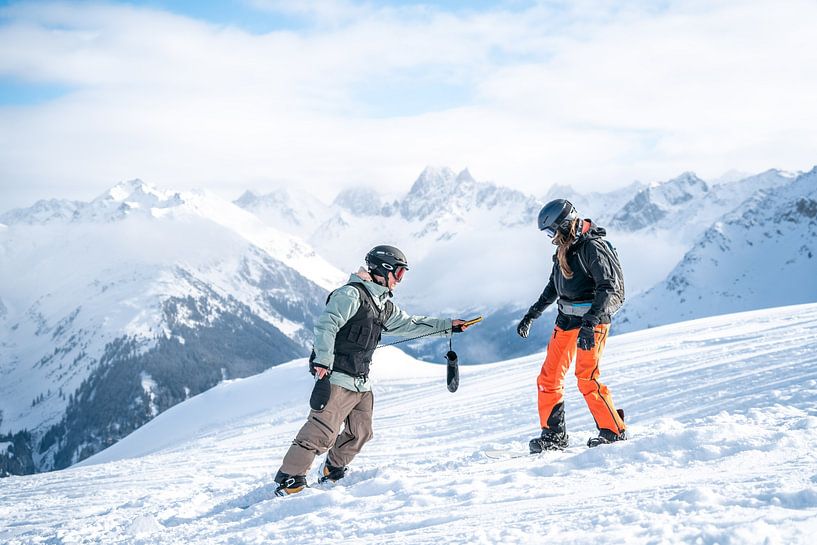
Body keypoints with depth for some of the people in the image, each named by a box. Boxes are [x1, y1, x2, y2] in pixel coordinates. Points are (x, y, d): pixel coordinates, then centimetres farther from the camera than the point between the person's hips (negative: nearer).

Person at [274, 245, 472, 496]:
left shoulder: (384, 305, 18)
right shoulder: (351, 294, -11)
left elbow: (409, 325, 24)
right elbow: (326, 324, -18)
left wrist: (448, 326, 21)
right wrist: (323, 360, -27)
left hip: (362, 382, 9)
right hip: (337, 378, -9)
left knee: (360, 432, 13)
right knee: (323, 431, -15)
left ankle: (334, 471, 31)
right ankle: (290, 478, -11)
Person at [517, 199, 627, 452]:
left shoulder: (592, 247, -16)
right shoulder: (564, 249, 12)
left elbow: (608, 288, -24)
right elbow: (554, 287, 25)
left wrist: (590, 324, -34)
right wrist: (531, 315, 26)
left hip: (592, 320, -9)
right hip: (566, 321, 9)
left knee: (586, 379, -15)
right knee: (548, 379, 6)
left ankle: (614, 431, -2)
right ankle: (553, 434, 14)